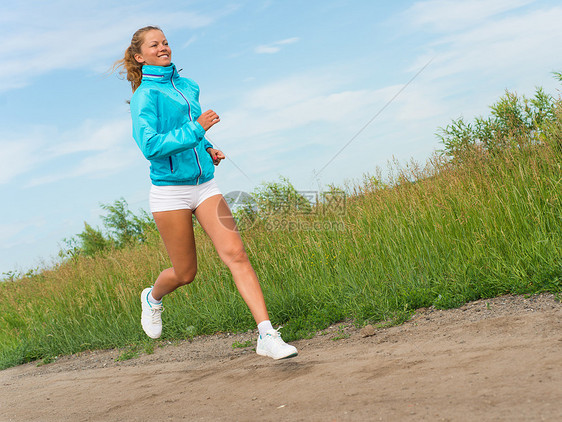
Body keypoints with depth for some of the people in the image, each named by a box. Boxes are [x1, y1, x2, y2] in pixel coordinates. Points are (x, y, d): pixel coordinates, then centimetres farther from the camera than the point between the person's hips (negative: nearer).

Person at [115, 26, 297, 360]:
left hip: (205, 185, 5)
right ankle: (153, 298, 42)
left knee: (236, 254, -11)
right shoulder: (145, 95, -8)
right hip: (170, 190, -5)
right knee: (186, 273, 6)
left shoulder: (189, 87, 12)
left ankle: (267, 337, -15)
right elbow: (150, 146, -20)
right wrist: (195, 130, -26)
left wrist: (208, 149, 10)